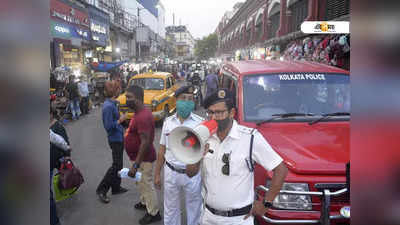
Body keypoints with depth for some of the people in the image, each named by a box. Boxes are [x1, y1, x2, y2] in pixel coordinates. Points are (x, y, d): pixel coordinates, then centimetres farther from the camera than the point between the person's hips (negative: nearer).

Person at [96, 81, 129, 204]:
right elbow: (108, 126, -25)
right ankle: (101, 190, 8)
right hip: (115, 139, -10)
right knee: (116, 165, -3)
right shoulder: (108, 106, -23)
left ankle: (116, 187, 30)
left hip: (118, 138, 10)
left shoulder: (111, 103, 7)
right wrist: (120, 120, -17)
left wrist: (120, 117, 5)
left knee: (118, 164, 18)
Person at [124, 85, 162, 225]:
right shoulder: (141, 112, 4)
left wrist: (135, 165, -29)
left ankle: (153, 213, 25)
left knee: (147, 185, 7)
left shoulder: (142, 117, -29)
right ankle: (144, 202, 48)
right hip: (139, 157, 10)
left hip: (143, 159, -10)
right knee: (142, 182, 26)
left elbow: (145, 142, -31)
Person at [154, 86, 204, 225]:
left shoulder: (200, 122, -8)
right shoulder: (168, 122, 2)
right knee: (170, 209, 18)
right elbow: (162, 150, 8)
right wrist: (157, 174, 9)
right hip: (170, 173, 3)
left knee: (194, 210, 13)